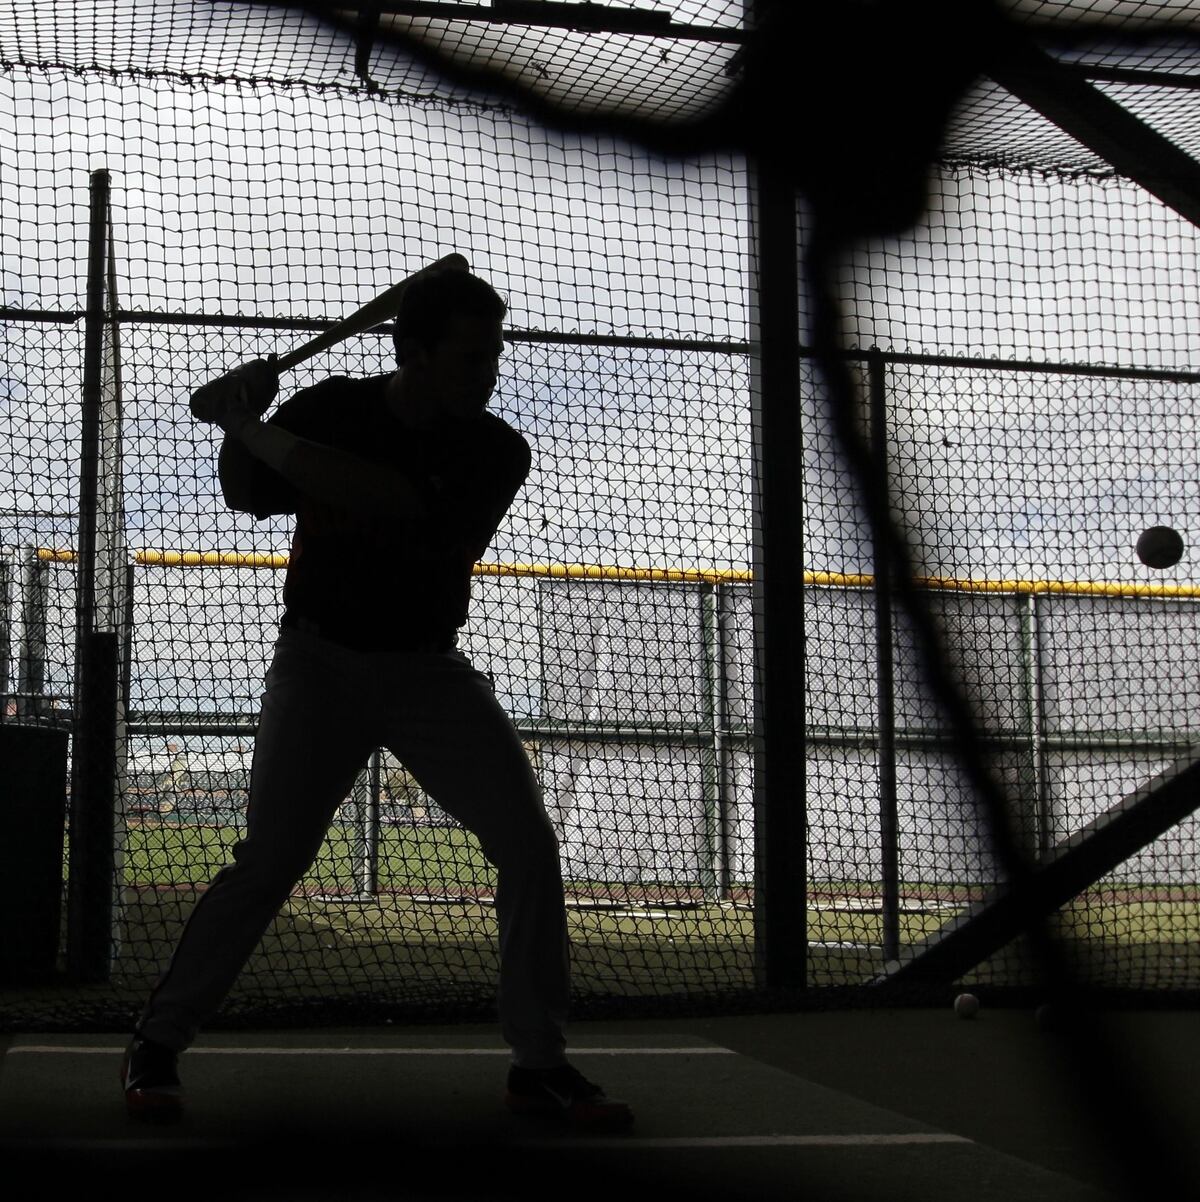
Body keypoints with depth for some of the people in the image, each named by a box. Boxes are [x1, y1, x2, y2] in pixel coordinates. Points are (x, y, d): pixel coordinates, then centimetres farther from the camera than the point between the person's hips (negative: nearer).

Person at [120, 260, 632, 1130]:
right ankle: (157, 1045, 1)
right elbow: (249, 496, 2)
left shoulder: (497, 453, -12)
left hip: (430, 669, 2)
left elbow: (397, 506, -28)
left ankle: (541, 1065, 4)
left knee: (529, 845, -7)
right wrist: (243, 423, -20)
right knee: (270, 859, -14)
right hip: (322, 659, -2)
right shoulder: (329, 410, -7)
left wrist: (256, 432, -27)